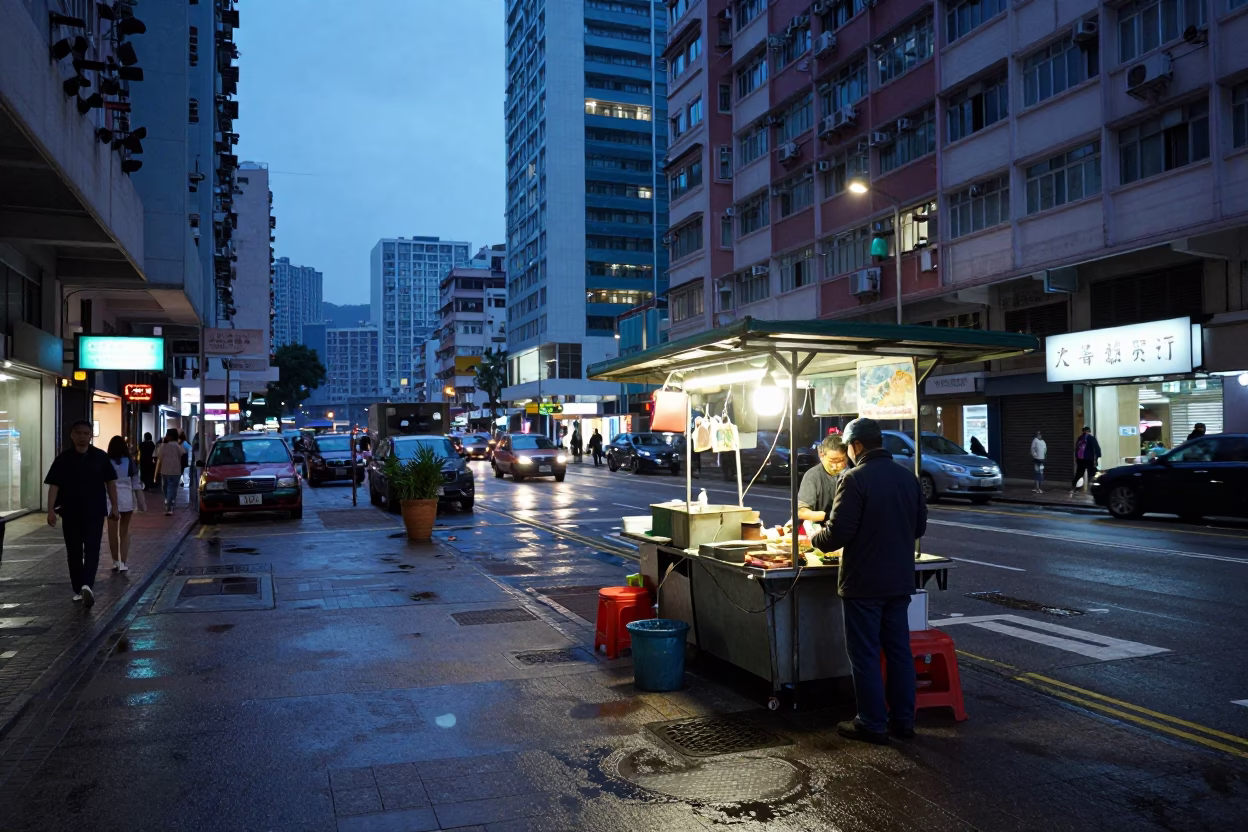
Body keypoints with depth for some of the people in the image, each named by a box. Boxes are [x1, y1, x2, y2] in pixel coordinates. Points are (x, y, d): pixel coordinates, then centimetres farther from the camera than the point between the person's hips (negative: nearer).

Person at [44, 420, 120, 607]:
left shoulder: (101, 457, -1)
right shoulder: (63, 458, -2)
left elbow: (110, 482, 5)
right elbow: (54, 485, -2)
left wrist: (114, 506, 3)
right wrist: (51, 509, -10)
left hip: (95, 512, -1)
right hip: (70, 513, 1)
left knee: (92, 550, -9)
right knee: (74, 552, 9)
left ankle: (87, 585, -18)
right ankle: (78, 589, 18)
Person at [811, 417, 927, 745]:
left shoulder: (855, 479, -16)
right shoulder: (907, 477, 5)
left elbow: (839, 532, -18)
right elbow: (919, 526, 13)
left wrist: (817, 540, 1)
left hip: (863, 583, -7)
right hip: (900, 581, 7)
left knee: (865, 655, 3)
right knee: (899, 650, 15)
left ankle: (872, 724, 10)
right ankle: (903, 719, 22)